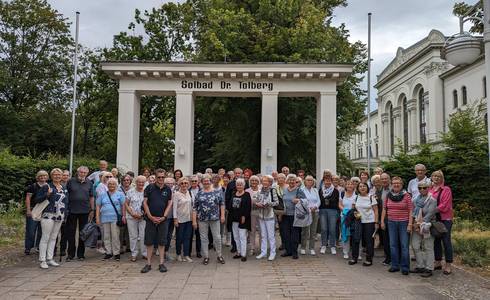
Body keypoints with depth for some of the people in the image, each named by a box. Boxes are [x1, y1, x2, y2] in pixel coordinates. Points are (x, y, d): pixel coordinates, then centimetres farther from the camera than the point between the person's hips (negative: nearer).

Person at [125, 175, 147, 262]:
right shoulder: (130, 192, 2)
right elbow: (126, 204, 3)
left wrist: (143, 214, -10)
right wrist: (132, 213, -10)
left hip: (143, 217, 0)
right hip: (131, 217, 0)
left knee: (143, 236, 0)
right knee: (133, 236, 6)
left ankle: (144, 253, 12)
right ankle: (134, 254, 16)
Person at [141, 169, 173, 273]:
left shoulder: (168, 189, 5)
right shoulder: (150, 187, 0)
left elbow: (169, 204, 5)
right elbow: (145, 202, -1)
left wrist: (164, 217, -6)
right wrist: (151, 217, -8)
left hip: (163, 219, 1)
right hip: (150, 219, -1)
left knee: (162, 242, 5)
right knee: (149, 242, 4)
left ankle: (161, 263, 12)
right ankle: (148, 264, 13)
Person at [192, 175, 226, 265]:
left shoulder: (217, 192, 3)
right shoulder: (199, 194, 3)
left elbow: (222, 204, 7)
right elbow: (195, 208, 2)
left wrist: (222, 215, -1)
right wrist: (194, 221, -3)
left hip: (215, 218, -1)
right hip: (202, 220, 1)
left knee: (217, 237, 4)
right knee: (203, 238, 6)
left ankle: (219, 255, 19)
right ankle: (206, 257, 19)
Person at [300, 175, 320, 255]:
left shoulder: (315, 190, 13)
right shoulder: (302, 190, -2)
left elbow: (318, 201, 9)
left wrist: (315, 207, -10)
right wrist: (308, 208, -18)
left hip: (315, 212, 4)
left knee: (313, 231, 6)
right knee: (305, 231, -3)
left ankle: (312, 248, 14)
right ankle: (303, 248, 9)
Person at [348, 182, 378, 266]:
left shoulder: (371, 197, -3)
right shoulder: (356, 198, 7)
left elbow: (376, 211, -4)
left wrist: (376, 222, -10)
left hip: (369, 222, -3)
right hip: (358, 221, 3)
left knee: (369, 240, 1)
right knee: (356, 239, 4)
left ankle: (369, 259, 12)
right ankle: (354, 258, 15)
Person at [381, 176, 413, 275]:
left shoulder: (406, 195, -5)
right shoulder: (388, 196, 6)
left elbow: (410, 211, -7)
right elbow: (384, 209, 11)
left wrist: (410, 224, -12)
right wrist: (382, 221, 6)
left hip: (403, 223, -4)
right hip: (391, 223, 4)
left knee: (404, 245, -1)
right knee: (393, 245, 9)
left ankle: (405, 267, 7)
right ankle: (395, 265, 19)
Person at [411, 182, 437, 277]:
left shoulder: (432, 199, -8)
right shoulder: (416, 198, 12)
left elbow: (430, 214, -14)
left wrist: (421, 223, -14)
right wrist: (416, 222, -3)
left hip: (427, 225, -6)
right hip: (417, 225, 6)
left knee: (428, 248, -1)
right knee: (415, 246, 7)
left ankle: (429, 269, 7)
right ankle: (420, 266, 20)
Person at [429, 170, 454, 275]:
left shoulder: (446, 189, -5)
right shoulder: (430, 189, 9)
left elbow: (445, 206, -13)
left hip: (445, 219, -5)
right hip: (433, 219, 5)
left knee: (446, 241, -1)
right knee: (436, 241, 12)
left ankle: (448, 265, 6)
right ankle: (438, 262, 24)